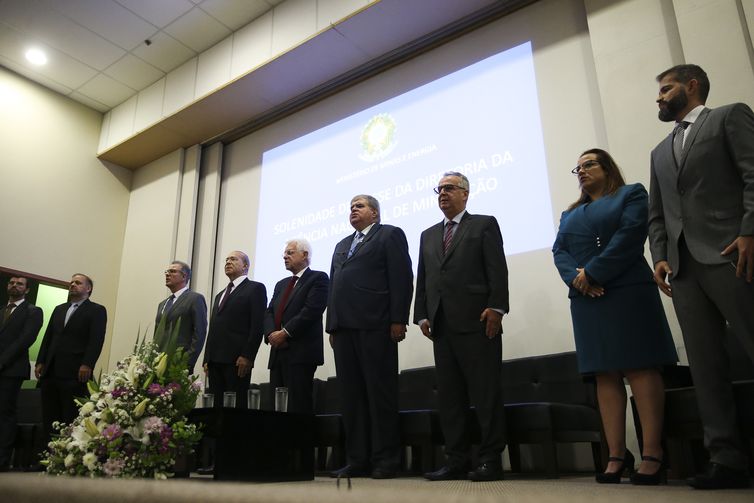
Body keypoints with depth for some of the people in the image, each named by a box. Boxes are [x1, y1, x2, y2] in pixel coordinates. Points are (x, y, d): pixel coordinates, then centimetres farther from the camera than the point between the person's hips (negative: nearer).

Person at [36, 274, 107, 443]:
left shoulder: (97, 310, 3)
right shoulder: (59, 309, 23)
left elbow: (96, 340, -8)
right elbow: (48, 337, 20)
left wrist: (87, 365, -19)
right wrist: (40, 362, 9)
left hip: (75, 373, -6)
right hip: (50, 372, 6)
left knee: (72, 419, -4)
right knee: (49, 419, 7)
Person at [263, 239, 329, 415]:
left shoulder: (318, 278, 0)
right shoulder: (281, 284, 24)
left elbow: (311, 311, -12)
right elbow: (269, 313, 14)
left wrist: (285, 333, -14)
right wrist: (271, 334, -5)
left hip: (301, 353, -7)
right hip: (278, 353, 7)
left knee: (298, 406, -8)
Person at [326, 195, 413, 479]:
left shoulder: (390, 235, 7)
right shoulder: (342, 245, 27)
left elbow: (401, 278, -4)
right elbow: (333, 285, 21)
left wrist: (398, 320, -13)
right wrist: (332, 326, 12)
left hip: (375, 325, -6)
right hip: (344, 327, 7)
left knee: (380, 392, -4)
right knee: (351, 395, 5)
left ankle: (385, 460, 3)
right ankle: (357, 460, 10)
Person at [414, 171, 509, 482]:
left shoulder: (484, 224, 8)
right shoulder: (428, 235, 23)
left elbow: (498, 269, -3)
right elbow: (422, 278, 17)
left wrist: (496, 307, -14)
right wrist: (422, 315, 7)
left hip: (477, 320, -5)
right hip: (442, 325, 6)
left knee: (486, 391, -2)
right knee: (448, 395, 6)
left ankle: (491, 460, 6)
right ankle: (456, 461, 12)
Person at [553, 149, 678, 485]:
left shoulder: (631, 194, 9)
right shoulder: (569, 214, 24)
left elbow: (629, 237, -8)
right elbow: (559, 251, 10)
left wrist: (593, 273, -14)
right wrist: (576, 278, -11)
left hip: (628, 293, -5)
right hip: (585, 299, 5)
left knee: (640, 368, -8)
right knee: (605, 375, 0)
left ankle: (652, 454, -6)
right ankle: (617, 455, 1)